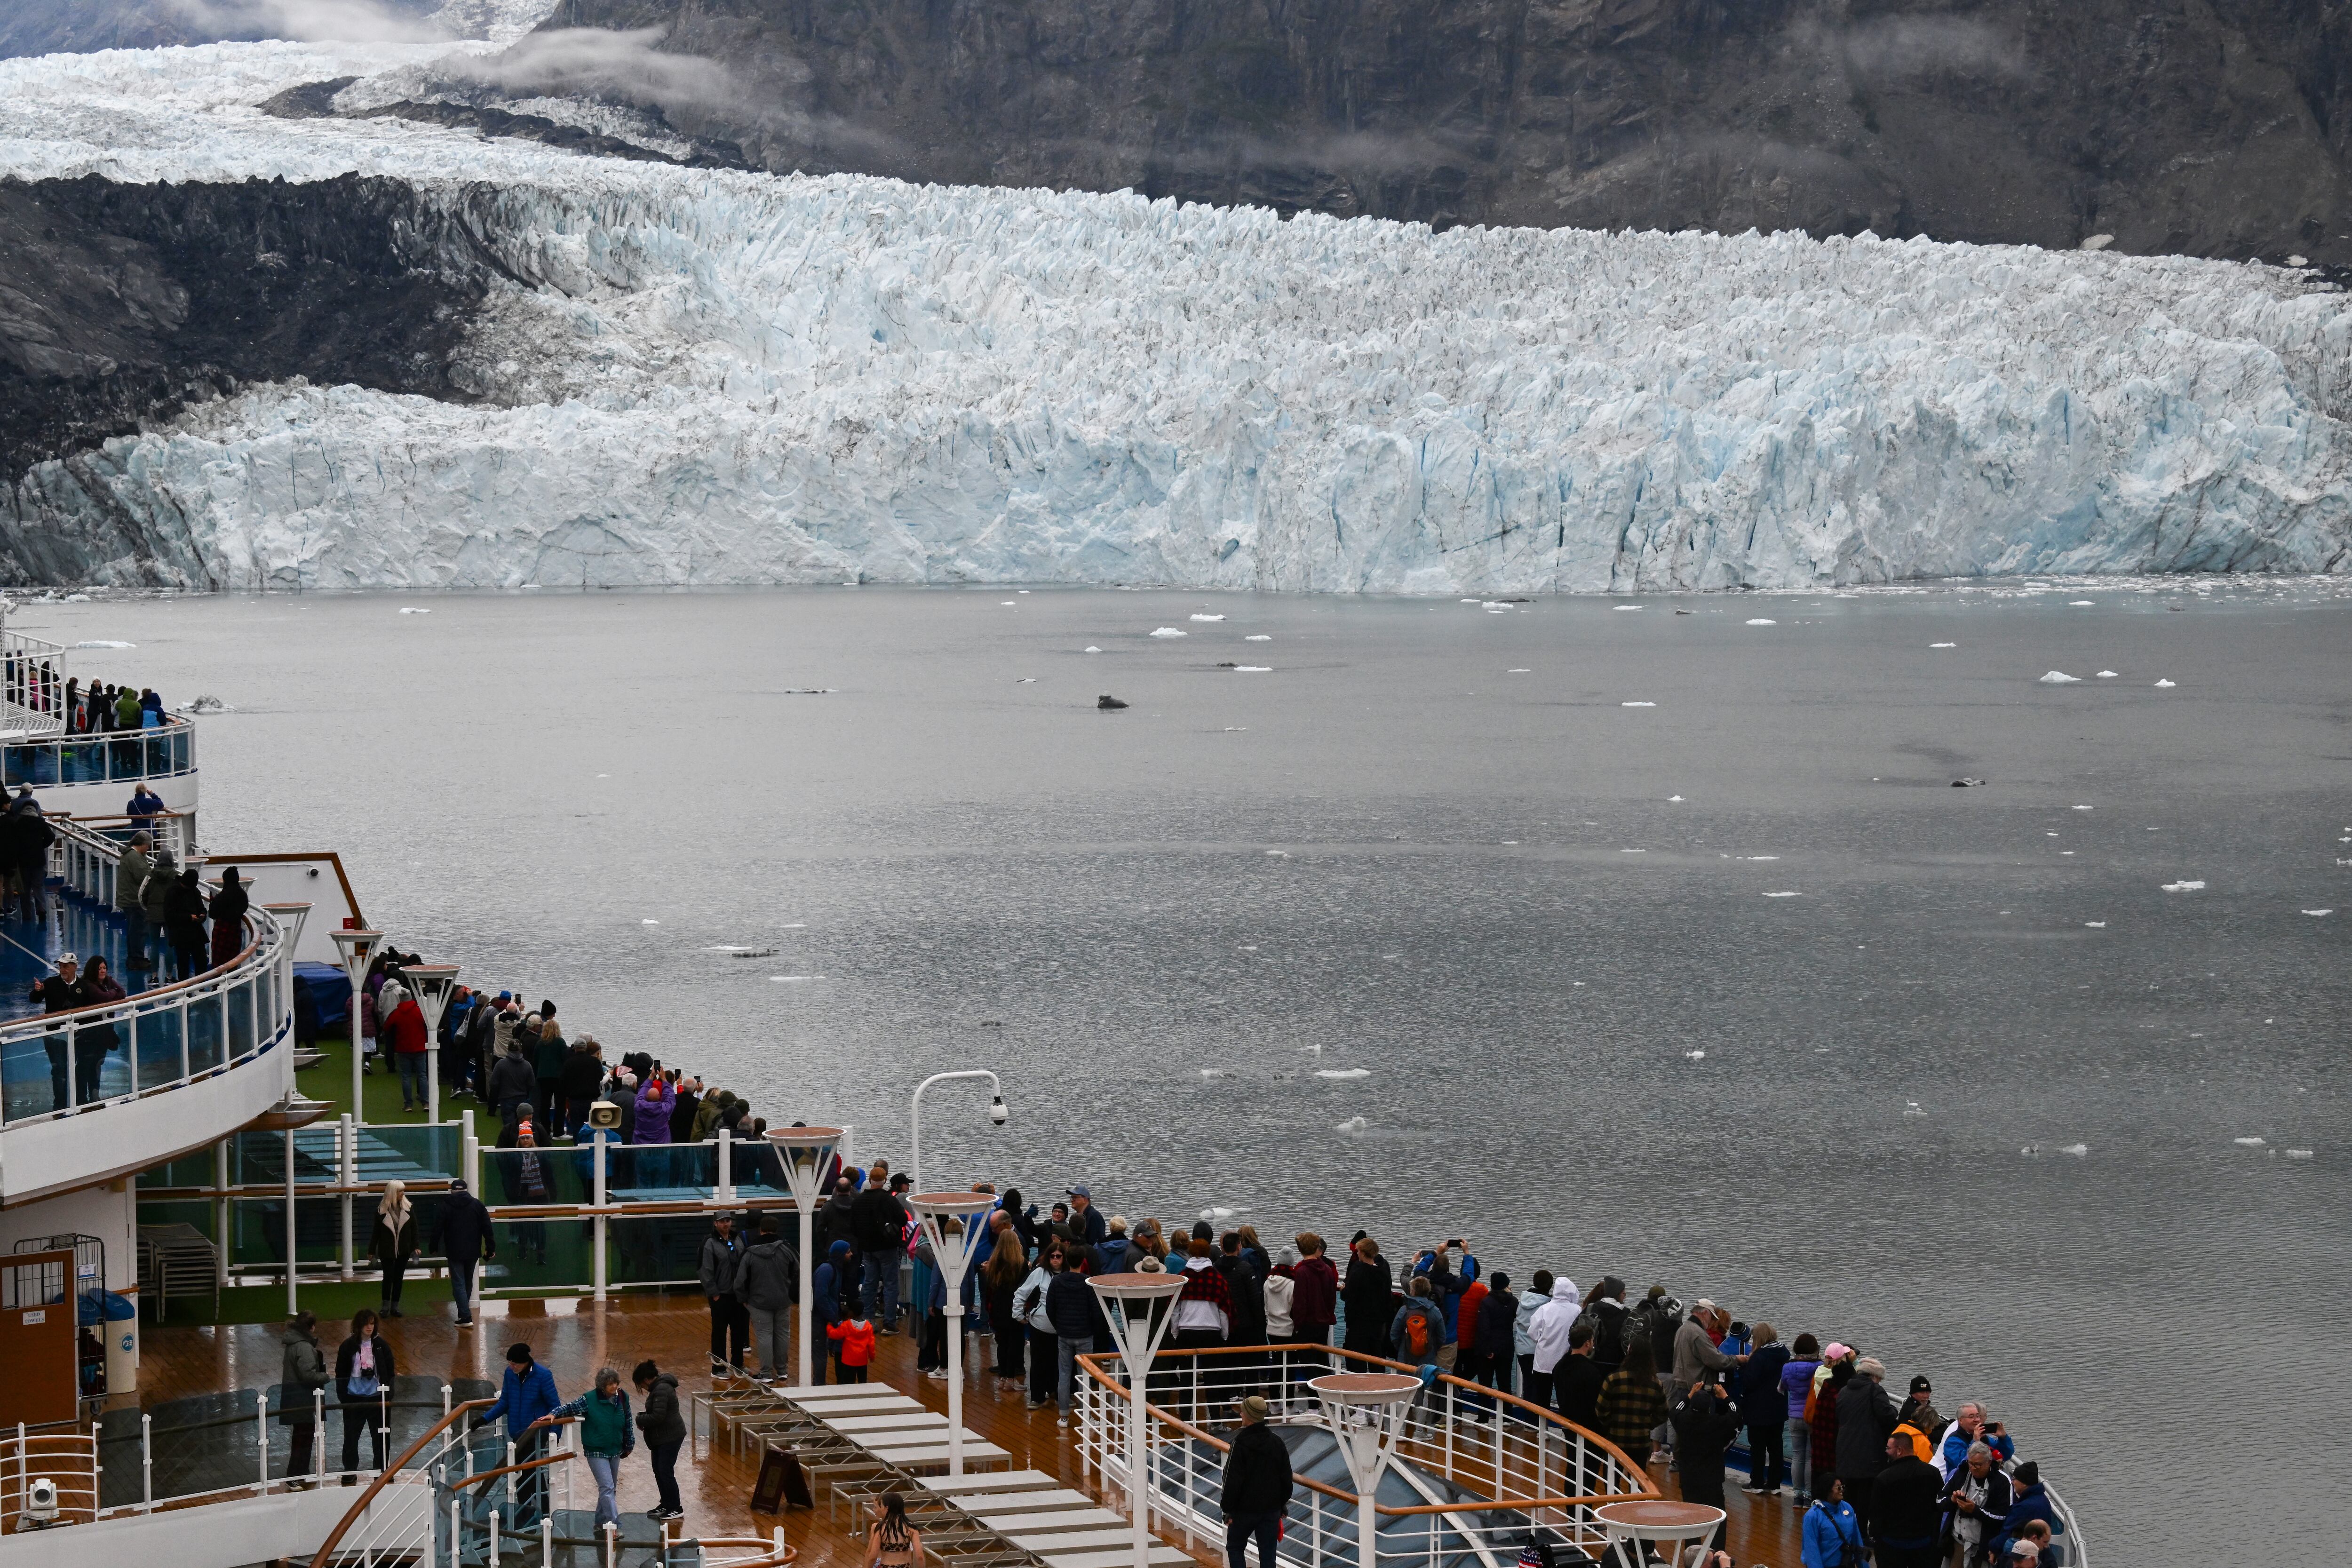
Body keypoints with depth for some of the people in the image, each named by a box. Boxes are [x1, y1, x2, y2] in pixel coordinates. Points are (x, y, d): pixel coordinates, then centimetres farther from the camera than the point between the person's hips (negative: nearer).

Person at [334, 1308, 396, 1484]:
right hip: (354, 1399, -1)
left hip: (377, 1397, 1)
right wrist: (342, 1397, -4)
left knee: (380, 1437, 5)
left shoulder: (381, 1346, 2)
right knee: (351, 1437, 6)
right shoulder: (348, 1346, -1)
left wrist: (387, 1396, -1)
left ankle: (381, 1470, 18)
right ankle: (350, 1473, 17)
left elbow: (389, 1372, 5)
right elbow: (341, 1375, 2)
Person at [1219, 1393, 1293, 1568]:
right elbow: (1287, 1478, 9)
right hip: (1272, 1510, 4)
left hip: (1244, 1510, -4)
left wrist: (1227, 1509, -7)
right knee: (1267, 1554, 7)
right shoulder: (1277, 1442, 3)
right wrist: (1283, 1504, 19)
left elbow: (1233, 1481, -16)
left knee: (1234, 1548, 13)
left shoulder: (1240, 1444, -15)